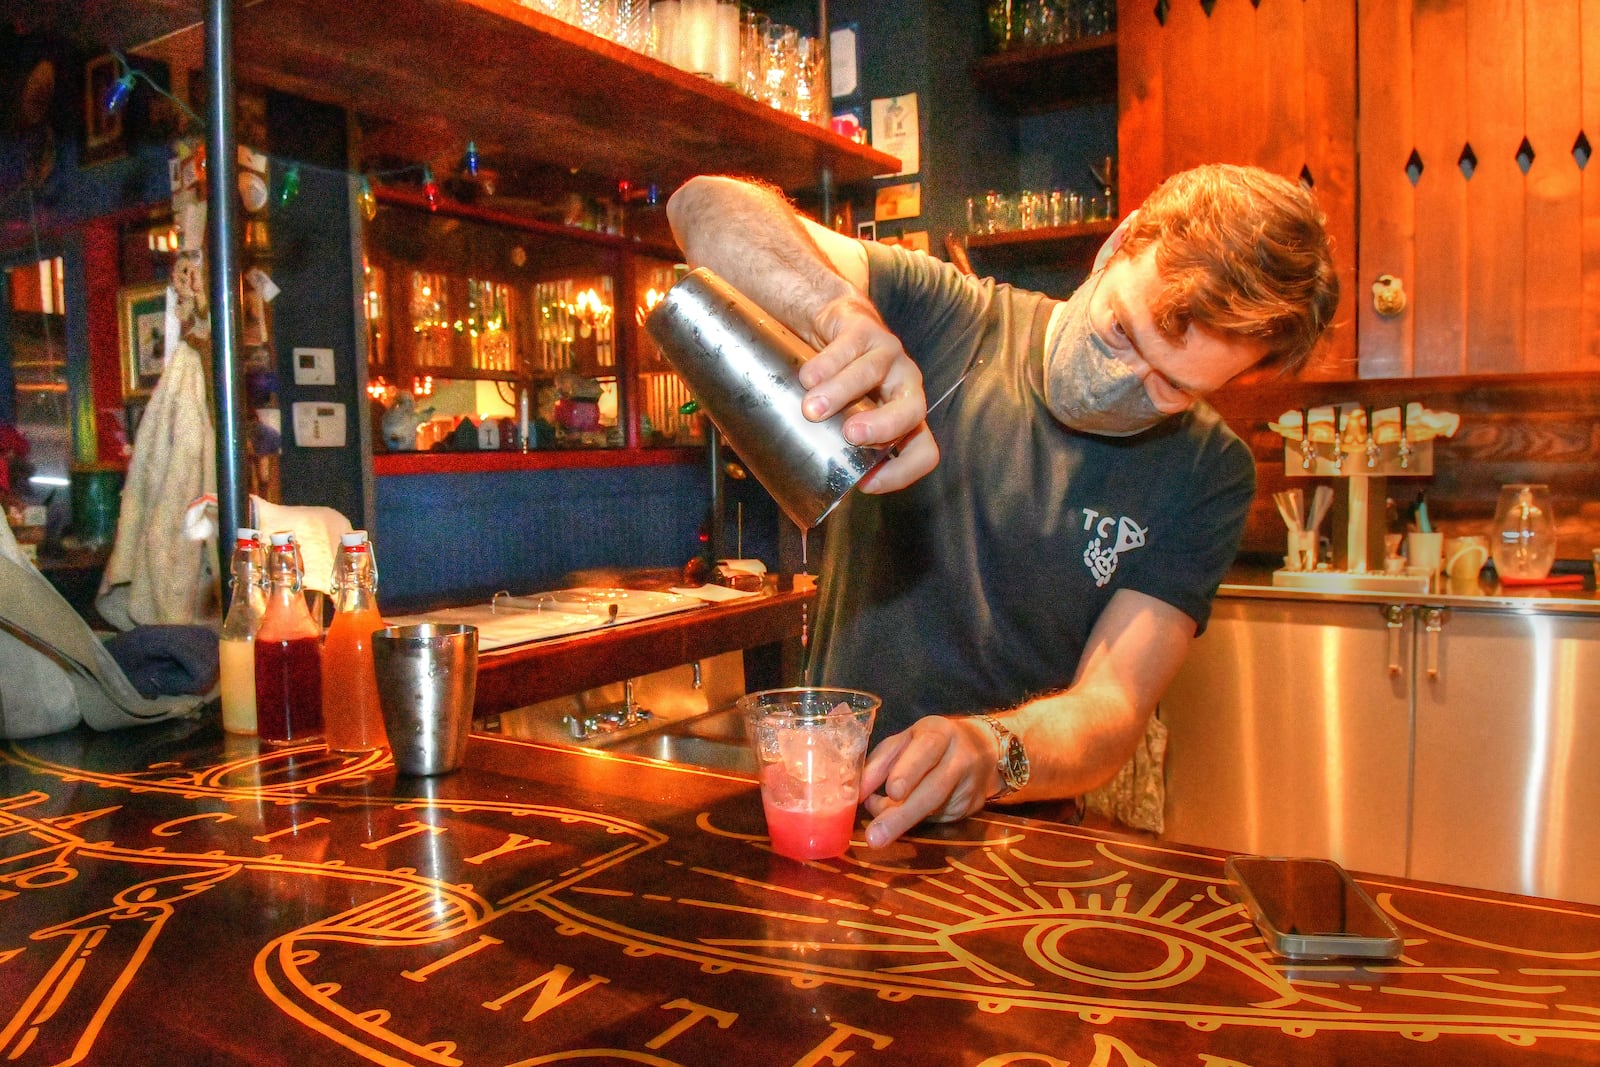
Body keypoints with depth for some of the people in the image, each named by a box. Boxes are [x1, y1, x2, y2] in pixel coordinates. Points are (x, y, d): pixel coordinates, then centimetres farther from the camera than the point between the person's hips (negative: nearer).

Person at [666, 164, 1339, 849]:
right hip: (825, 799, 1)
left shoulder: (1208, 476, -3)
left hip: (1017, 838, 0)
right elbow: (706, 206, -14)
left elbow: (1115, 705, -11)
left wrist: (990, 749, -33)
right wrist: (844, 312, -33)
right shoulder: (940, 320, -5)